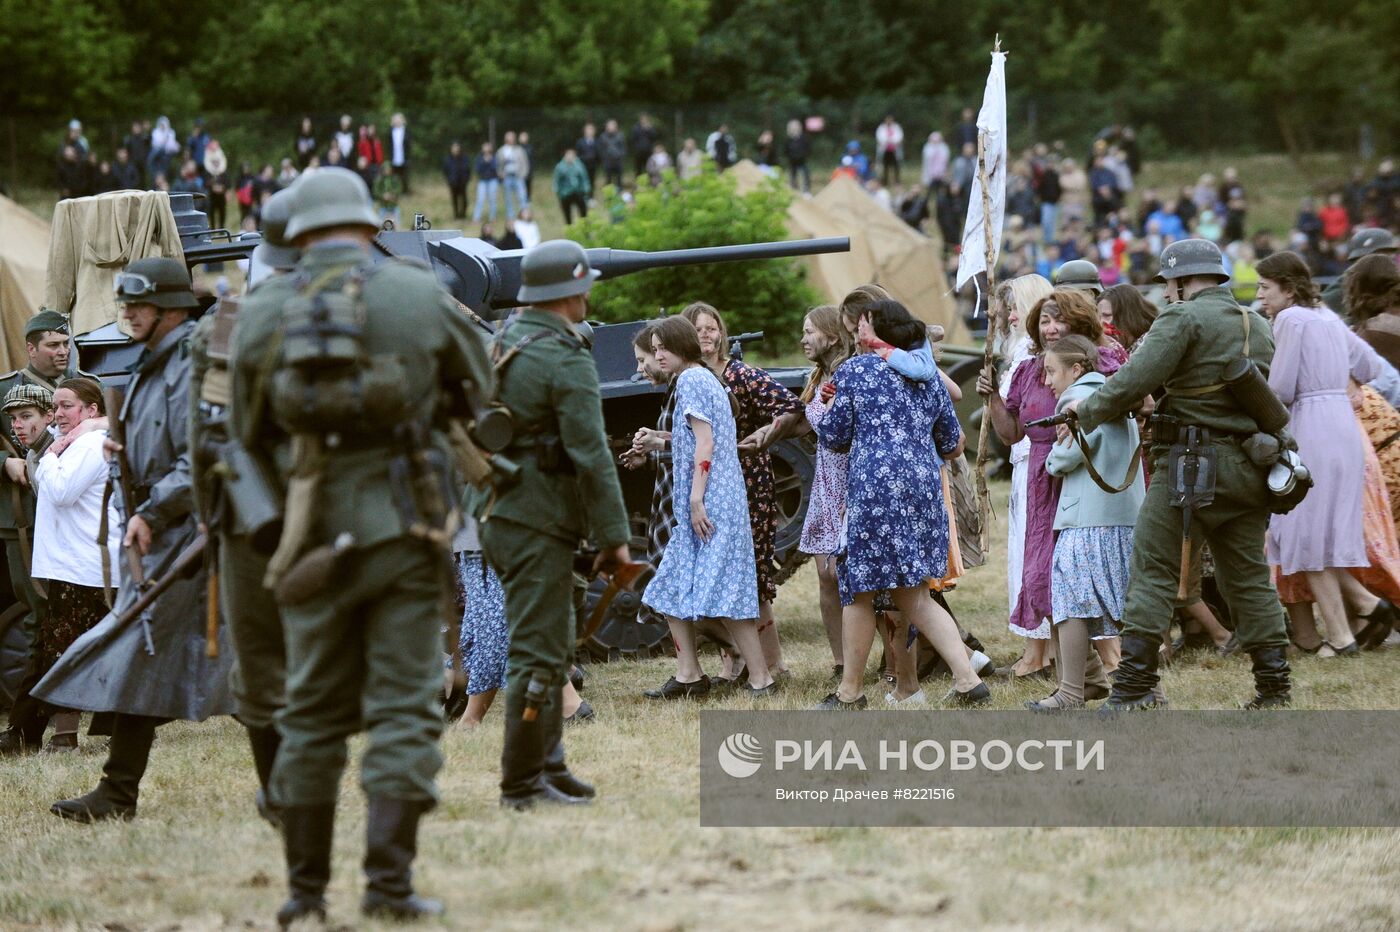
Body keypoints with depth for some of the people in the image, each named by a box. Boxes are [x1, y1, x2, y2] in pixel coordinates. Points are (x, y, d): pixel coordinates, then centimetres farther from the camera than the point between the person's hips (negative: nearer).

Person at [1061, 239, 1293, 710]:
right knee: (1248, 577, 13)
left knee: (1153, 571, -3)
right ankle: (1274, 684, 11)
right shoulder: (1258, 325, 16)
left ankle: (1135, 686, -8)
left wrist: (1088, 409, 0)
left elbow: (1136, 379, -15)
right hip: (1249, 469, 7)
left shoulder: (1184, 318, -6)